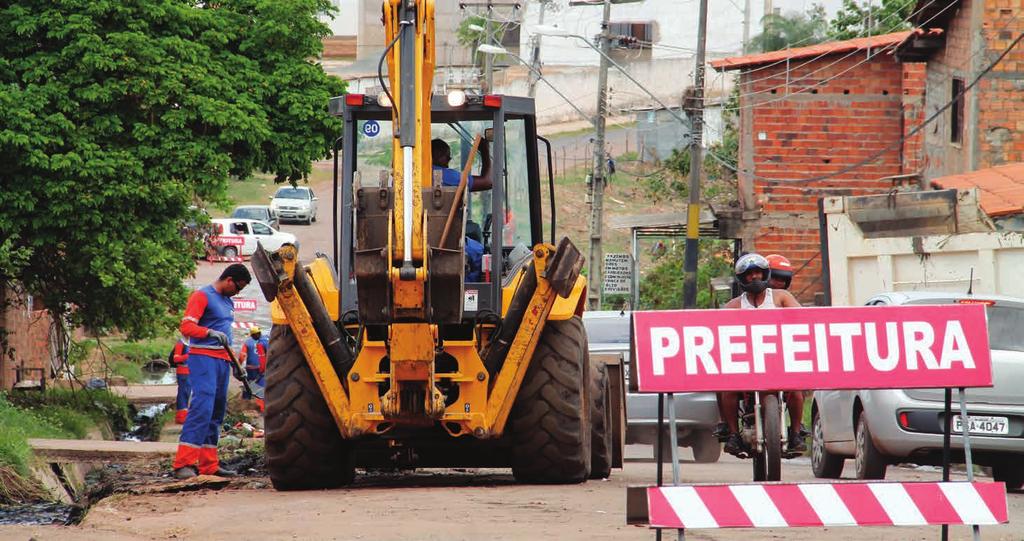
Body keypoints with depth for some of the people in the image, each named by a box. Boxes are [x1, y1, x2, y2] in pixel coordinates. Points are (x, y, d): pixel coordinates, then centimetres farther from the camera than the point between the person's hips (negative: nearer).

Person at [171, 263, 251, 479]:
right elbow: (186, 326, -16)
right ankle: (184, 464, -24)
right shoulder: (202, 296, -5)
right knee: (202, 407, -19)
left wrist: (235, 364, 27)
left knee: (217, 411, 8)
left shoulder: (228, 303, 22)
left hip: (222, 362, 9)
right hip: (203, 358, -9)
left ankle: (208, 465, 11)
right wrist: (211, 333, -31)